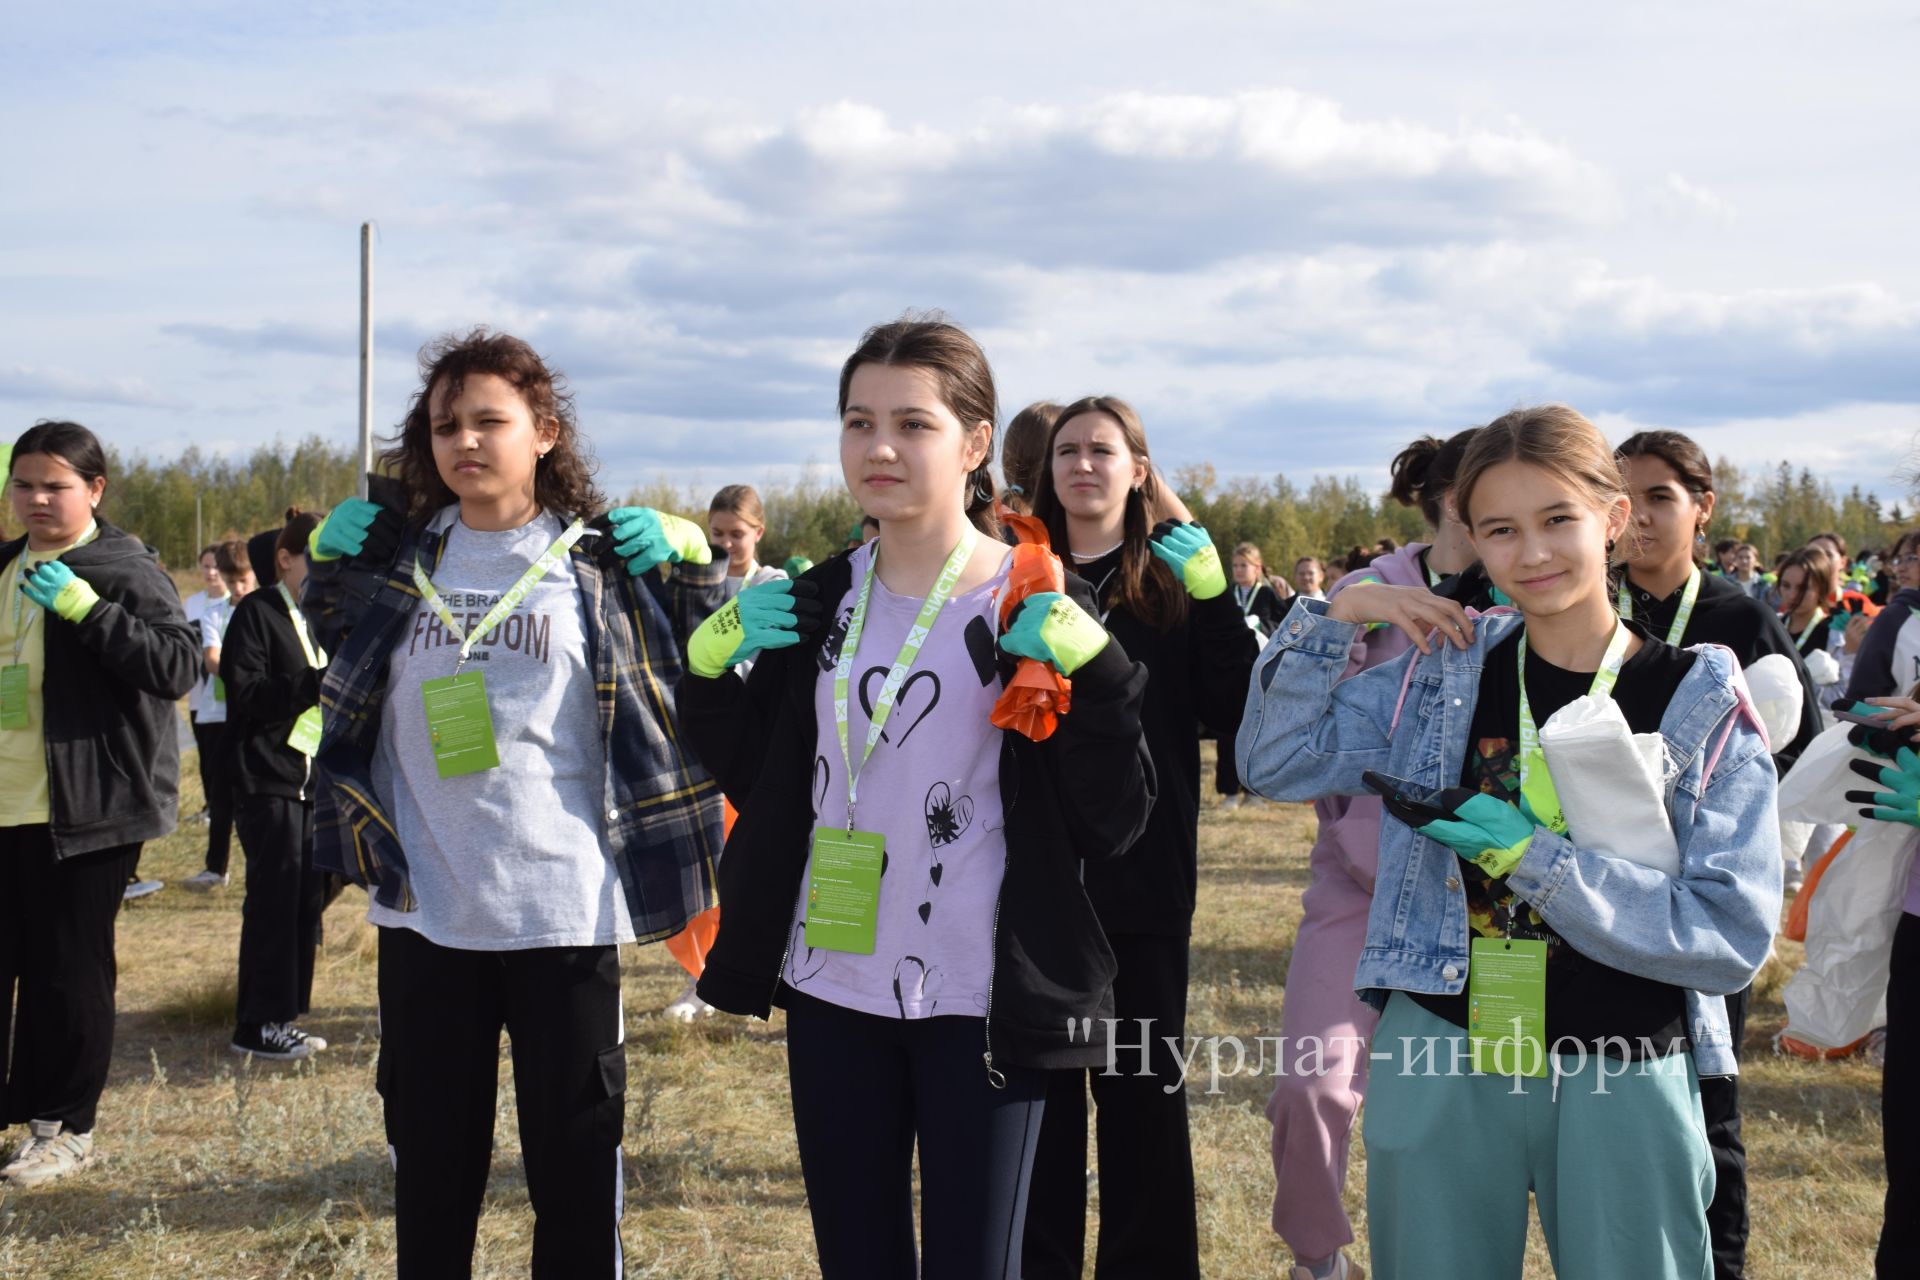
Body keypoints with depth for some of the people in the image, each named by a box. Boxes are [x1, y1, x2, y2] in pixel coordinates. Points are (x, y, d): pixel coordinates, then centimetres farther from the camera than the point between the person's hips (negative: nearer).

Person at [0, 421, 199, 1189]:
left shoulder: (125, 569, -7)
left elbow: (181, 666, -18)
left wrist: (86, 608, -23)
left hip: (84, 808, -6)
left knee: (67, 969, 2)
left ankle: (65, 1126, 14)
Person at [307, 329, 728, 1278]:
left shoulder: (604, 561, -1)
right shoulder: (395, 557, 6)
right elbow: (330, 689, 21)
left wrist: (690, 567, -9)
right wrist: (328, 560, 7)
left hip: (564, 913, -2)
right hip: (425, 913, 3)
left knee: (575, 1163, 7)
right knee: (430, 1164, 15)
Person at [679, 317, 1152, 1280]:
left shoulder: (1038, 611, -7)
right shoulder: (819, 604, 7)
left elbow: (1112, 825, -10)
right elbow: (757, 783, 13)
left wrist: (1088, 670, -23)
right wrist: (715, 664, -2)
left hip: (977, 1007, -4)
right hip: (832, 993, 5)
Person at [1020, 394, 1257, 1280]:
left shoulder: (1175, 582, 3)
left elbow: (1238, 713, -8)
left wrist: (1213, 594, -16)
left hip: (1142, 882, -1)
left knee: (1142, 1084, 8)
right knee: (1040, 1079, 9)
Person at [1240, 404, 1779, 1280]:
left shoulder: (1702, 705, -6)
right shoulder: (1446, 671, 2)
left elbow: (1735, 934, -12)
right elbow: (1275, 763, 3)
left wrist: (1538, 862, -18)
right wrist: (1333, 617, -7)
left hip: (1622, 1081, -2)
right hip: (1441, 1059, 2)